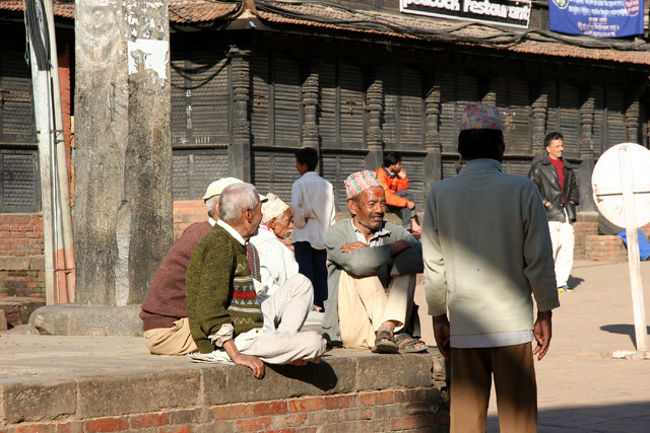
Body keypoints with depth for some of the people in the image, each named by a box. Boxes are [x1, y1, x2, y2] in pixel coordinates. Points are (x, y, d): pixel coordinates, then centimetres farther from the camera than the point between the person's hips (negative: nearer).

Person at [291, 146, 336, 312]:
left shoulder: (299, 184, -9)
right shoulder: (327, 185, 6)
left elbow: (295, 206, -25)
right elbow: (332, 212, 7)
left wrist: (300, 221, -10)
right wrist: (326, 228, 14)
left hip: (304, 235, -4)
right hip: (322, 234, 4)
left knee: (305, 269, -2)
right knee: (321, 271, 9)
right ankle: (323, 302, 8)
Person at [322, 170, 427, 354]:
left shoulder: (394, 232, 9)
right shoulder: (336, 233, -1)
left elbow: (423, 259, -13)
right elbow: (357, 263, -24)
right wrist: (397, 247, -13)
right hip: (350, 329, -3)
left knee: (406, 263, -11)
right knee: (358, 269, -22)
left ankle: (387, 328, -30)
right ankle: (395, 335, -29)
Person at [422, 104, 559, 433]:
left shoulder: (440, 194, 2)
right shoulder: (522, 190, -5)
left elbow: (433, 266, 5)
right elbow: (539, 259, -3)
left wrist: (439, 317, 15)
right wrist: (545, 313, 7)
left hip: (464, 324, 2)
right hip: (512, 320, -2)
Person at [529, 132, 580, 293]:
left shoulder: (566, 167, 20)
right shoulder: (539, 167, -1)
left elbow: (574, 187, 30)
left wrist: (572, 201, 12)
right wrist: (546, 203, -13)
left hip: (566, 214, 6)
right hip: (549, 214, -6)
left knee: (567, 246, 1)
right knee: (551, 247, -13)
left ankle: (562, 281, 8)